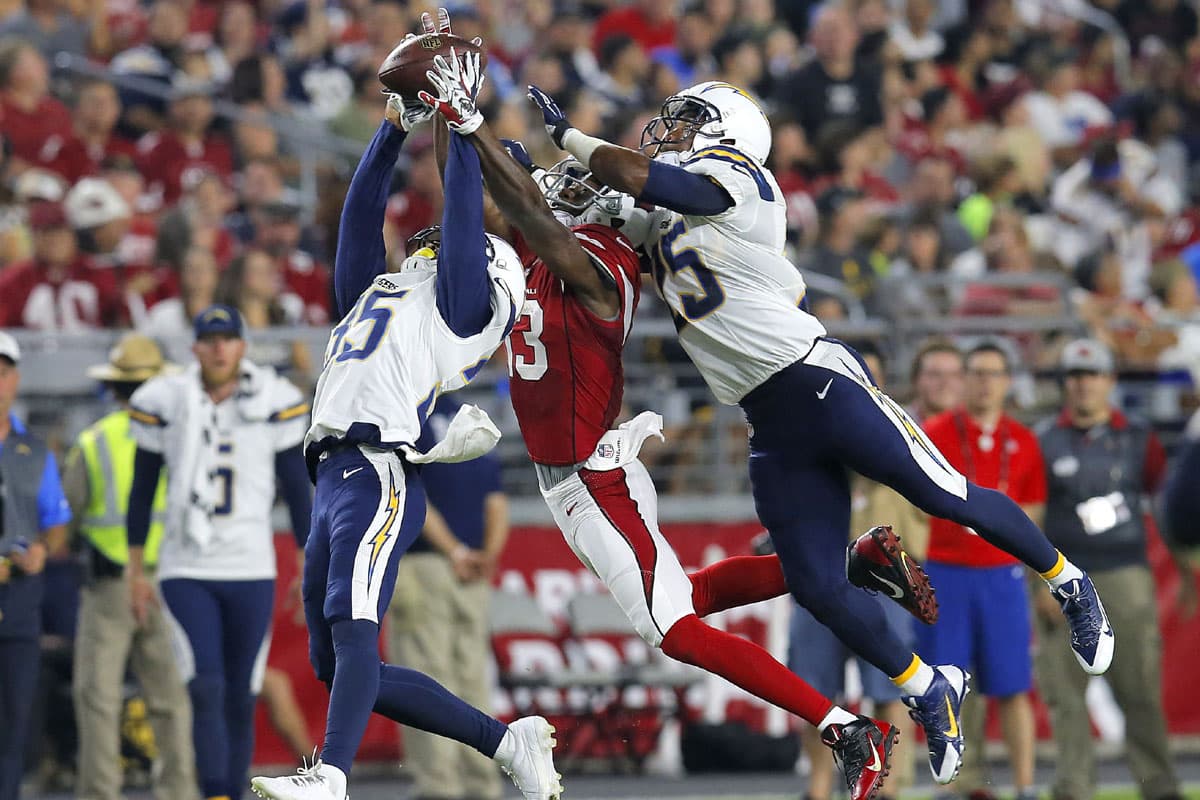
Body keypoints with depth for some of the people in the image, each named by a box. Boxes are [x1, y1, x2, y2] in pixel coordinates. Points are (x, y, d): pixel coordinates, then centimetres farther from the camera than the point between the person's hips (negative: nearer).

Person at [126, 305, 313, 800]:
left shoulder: (276, 404, 0)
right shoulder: (164, 404, -1)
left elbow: (296, 491, 6)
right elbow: (142, 490, 8)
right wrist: (135, 570, 8)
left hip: (251, 573, 1)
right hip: (185, 571, -1)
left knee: (241, 699, 4)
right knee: (206, 688, -15)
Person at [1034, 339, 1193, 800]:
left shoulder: (1137, 439, 8)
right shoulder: (1044, 442, 5)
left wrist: (1186, 572, 11)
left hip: (1125, 576, 0)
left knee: (1140, 691, -2)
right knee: (1065, 691, 0)